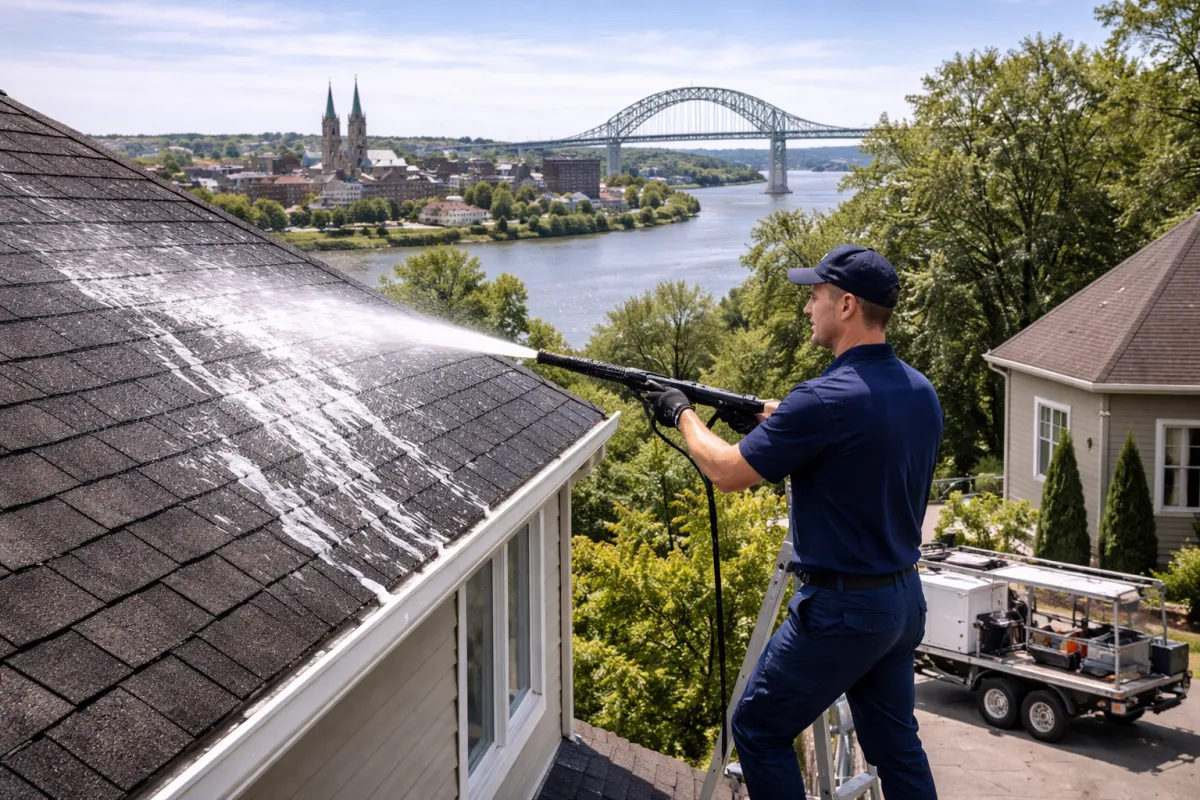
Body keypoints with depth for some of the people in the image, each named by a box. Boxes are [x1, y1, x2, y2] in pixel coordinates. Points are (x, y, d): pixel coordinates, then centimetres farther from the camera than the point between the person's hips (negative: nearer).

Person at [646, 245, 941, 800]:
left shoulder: (827, 400, -23)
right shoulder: (921, 392, 4)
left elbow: (728, 472, -14)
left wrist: (682, 414, 3)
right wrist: (777, 421, 14)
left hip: (842, 608, -8)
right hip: (904, 598, 8)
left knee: (758, 730, 8)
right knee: (894, 740, 18)